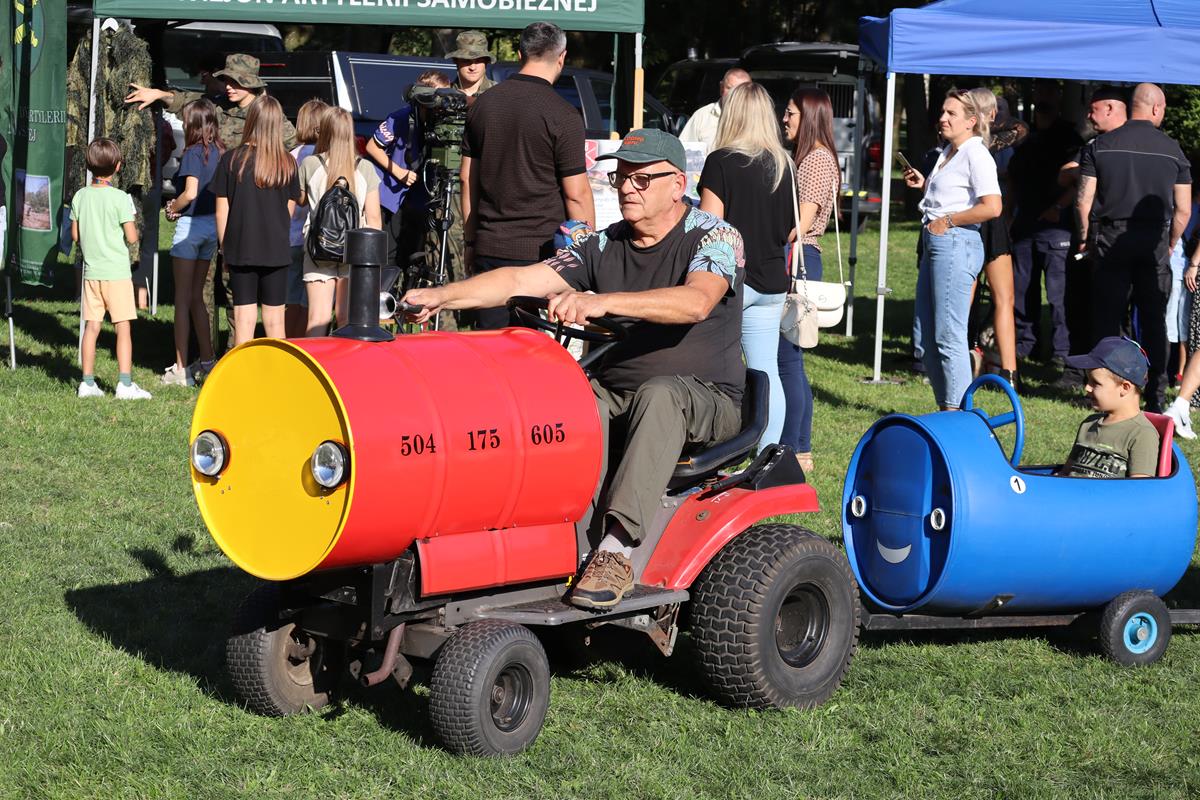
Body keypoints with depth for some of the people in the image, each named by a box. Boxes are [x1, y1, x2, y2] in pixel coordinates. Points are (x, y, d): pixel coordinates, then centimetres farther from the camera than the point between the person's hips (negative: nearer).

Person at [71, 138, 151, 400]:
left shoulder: (80, 196, 3)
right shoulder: (120, 198, -12)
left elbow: (75, 235, 7)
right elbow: (132, 237, -12)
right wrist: (134, 228, 9)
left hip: (91, 272, 5)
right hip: (116, 272, -5)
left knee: (91, 327, 8)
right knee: (123, 328, -2)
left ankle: (88, 382, 9)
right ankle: (125, 384, -5)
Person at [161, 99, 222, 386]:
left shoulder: (193, 152, -15)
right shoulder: (220, 151, 7)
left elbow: (191, 193, -23)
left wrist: (172, 208, -4)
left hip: (191, 224, -7)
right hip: (212, 225, 7)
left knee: (183, 298, 0)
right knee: (196, 296, 18)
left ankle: (181, 368, 1)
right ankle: (207, 361, 19)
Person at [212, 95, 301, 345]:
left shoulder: (232, 159, -8)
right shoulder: (287, 163, -4)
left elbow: (221, 211, -4)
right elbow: (290, 209, 4)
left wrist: (224, 245, 7)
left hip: (241, 249, -1)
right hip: (276, 250, 1)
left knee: (243, 317, 4)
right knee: (275, 319, 8)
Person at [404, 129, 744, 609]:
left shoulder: (714, 237, -8)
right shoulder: (605, 247, 8)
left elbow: (695, 301, -30)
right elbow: (522, 280, -2)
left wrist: (602, 302, -41)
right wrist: (443, 295, -18)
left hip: (706, 400, -4)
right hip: (618, 396, 5)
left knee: (659, 394, -37)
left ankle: (616, 550, -45)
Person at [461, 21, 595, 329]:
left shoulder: (482, 104, 7)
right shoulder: (563, 116, -11)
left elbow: (468, 178, 12)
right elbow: (576, 194, -10)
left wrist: (470, 240, 19)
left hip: (489, 247, 5)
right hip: (542, 252, -5)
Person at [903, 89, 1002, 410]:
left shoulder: (976, 154, -11)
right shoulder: (948, 153, 18)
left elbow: (991, 207, -22)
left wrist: (947, 221, -16)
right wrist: (924, 185, 17)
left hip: (956, 242, -11)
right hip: (934, 243, 11)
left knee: (949, 336, -10)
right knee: (928, 338, 12)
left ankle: (957, 412, -6)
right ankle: (945, 410, 18)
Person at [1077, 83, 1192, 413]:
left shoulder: (1101, 145, -1)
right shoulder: (1172, 149, 0)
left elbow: (1084, 202, -4)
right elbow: (1183, 210, 0)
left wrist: (1085, 237, 11)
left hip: (1112, 238, 0)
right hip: (1154, 241, 0)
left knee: (1107, 320, 4)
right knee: (1154, 322, 7)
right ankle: (1156, 398, 8)